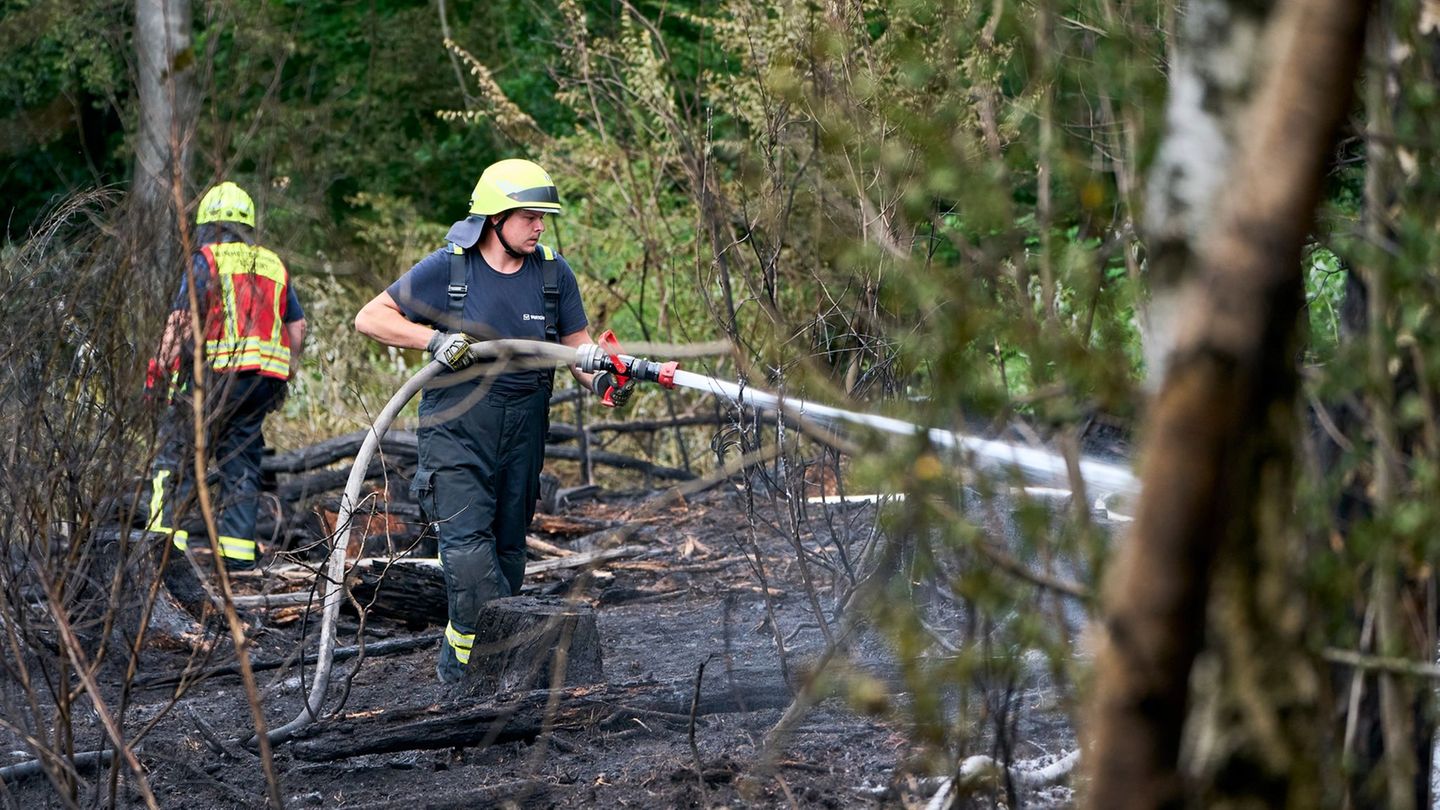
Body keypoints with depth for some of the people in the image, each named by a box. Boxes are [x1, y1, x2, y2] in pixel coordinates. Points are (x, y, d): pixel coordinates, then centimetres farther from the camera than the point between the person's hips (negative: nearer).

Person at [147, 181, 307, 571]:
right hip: (262, 385, 5)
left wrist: (160, 368, -7)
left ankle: (166, 535, -14)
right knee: (242, 461, 11)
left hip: (215, 373, -5)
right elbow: (297, 326, 19)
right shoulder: (274, 267, 17)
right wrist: (285, 372, 27)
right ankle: (238, 548, 7)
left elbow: (181, 319, -10)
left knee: (177, 455, -2)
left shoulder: (205, 261, -1)